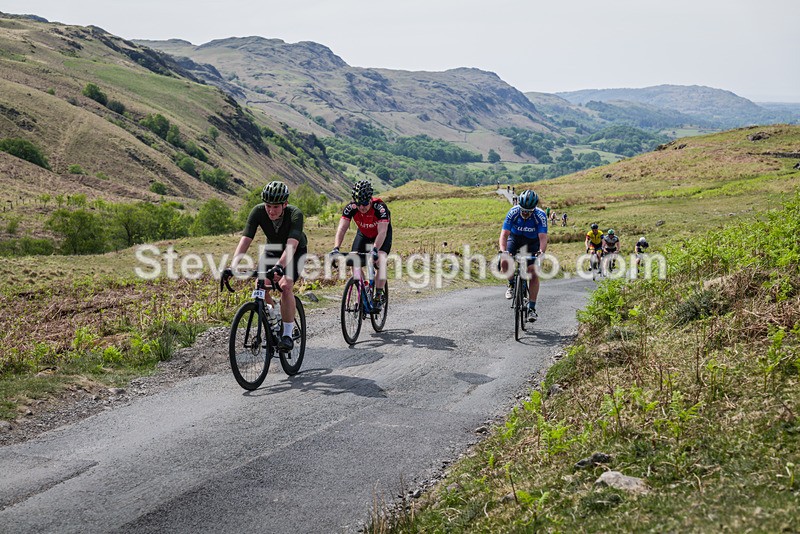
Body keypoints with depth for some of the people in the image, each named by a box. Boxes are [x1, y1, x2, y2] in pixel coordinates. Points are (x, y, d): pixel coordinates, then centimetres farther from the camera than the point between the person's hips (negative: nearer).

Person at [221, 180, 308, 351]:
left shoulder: (295, 214, -35)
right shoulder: (258, 211, -27)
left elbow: (291, 245, -48)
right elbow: (245, 240, -33)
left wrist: (278, 267, -64)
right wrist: (232, 267, -47)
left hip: (296, 251, -4)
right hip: (273, 249, 4)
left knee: (285, 285, -26)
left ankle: (287, 335, -16)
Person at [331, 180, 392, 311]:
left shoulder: (380, 207, -36)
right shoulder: (351, 208, -27)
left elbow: (382, 232, -42)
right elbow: (342, 228, -32)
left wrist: (375, 249, -56)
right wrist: (336, 248, -47)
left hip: (383, 234, -3)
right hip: (363, 233, 3)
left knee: (381, 259, -26)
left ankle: (379, 297, -17)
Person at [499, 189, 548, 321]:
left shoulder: (540, 215, -29)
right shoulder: (513, 212, -28)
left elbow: (543, 237, -36)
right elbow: (504, 234, -31)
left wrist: (541, 251, -55)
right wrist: (503, 251, -48)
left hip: (532, 243, -1)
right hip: (515, 239, 1)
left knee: (534, 274, -13)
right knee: (504, 262, -26)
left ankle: (531, 308, -5)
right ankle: (512, 284, 5)